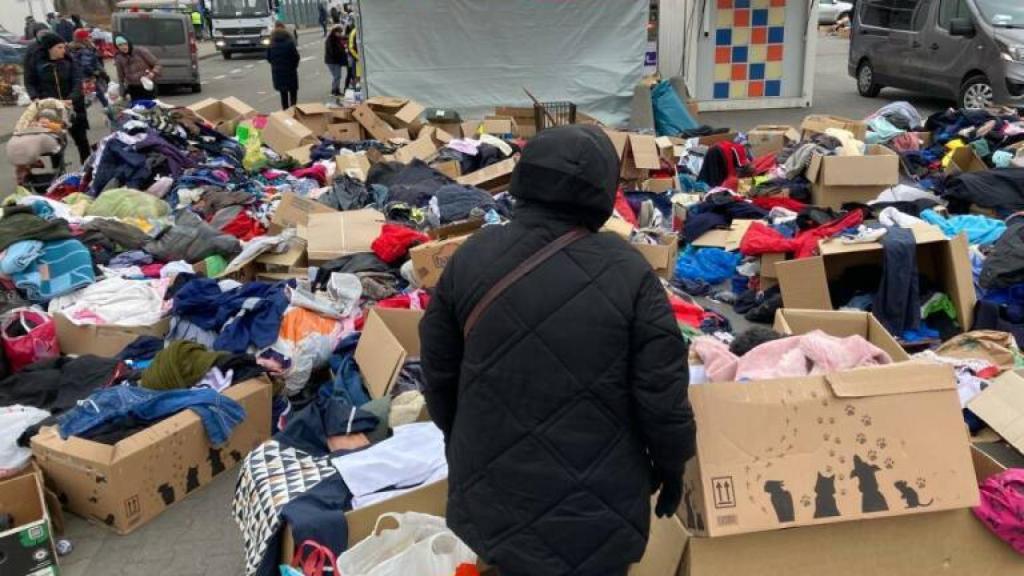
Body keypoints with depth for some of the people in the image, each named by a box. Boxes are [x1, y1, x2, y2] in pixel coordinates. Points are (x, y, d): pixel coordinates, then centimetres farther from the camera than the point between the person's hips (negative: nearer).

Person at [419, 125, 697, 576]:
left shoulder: (472, 257, -8)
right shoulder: (627, 271, -17)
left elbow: (439, 371, 2)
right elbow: (662, 391, -13)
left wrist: (458, 439, 19)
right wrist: (672, 463, 6)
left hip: (492, 495, 3)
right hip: (593, 510, -2)